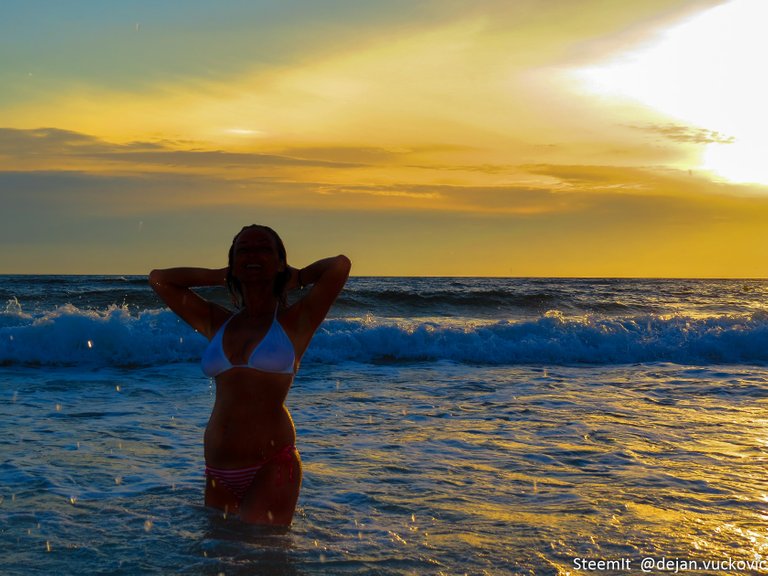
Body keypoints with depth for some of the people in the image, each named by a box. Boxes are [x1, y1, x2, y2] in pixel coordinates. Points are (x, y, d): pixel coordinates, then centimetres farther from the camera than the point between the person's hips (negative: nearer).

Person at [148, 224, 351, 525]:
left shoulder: (295, 321, 2)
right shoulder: (216, 323, 14)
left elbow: (340, 265, -11)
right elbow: (159, 278, 19)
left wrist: (295, 279, 8)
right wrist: (223, 276, 18)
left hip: (272, 466, -5)